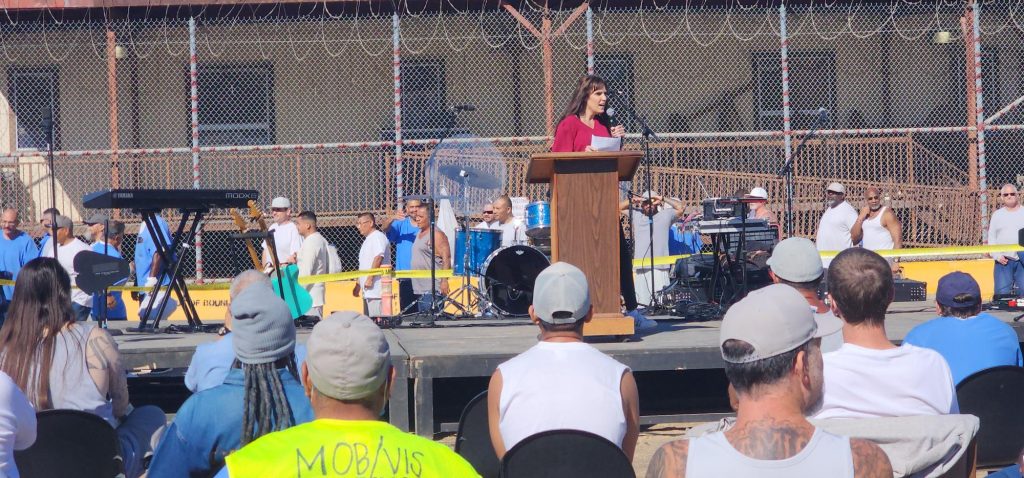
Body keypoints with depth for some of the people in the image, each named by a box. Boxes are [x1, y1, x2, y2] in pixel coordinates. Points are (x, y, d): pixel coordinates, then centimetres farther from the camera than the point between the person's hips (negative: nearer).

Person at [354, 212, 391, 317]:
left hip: (376, 288, -10)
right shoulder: (368, 239, 23)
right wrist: (358, 284, 26)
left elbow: (378, 257, -22)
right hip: (368, 291, 10)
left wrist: (370, 278, -24)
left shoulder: (378, 237, -8)